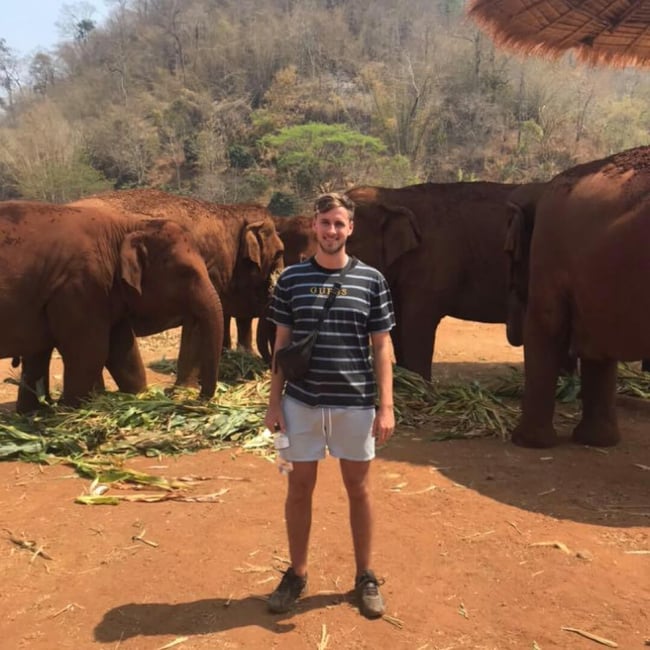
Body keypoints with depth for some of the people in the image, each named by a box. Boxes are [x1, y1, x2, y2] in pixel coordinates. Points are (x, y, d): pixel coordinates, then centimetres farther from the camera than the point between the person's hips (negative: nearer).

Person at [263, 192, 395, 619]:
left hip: (355, 403, 0)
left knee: (358, 488, 12)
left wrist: (386, 406, -6)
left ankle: (366, 577, 29)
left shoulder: (371, 279, -2)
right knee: (300, 487, 12)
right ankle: (297, 574, 30)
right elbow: (282, 343, 5)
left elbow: (382, 347, 0)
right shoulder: (291, 279, 1)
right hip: (302, 402, 1)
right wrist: (274, 402, 2)